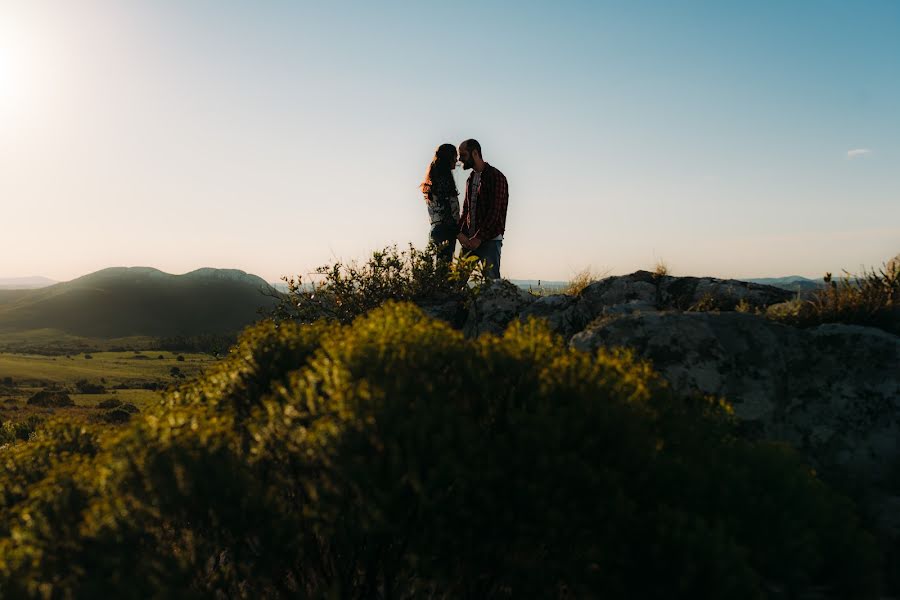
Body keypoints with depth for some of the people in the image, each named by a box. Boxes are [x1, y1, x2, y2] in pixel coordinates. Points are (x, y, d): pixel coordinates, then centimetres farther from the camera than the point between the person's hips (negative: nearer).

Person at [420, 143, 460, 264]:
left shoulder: (433, 177, 19)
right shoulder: (444, 177, -10)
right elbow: (445, 207, -17)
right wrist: (457, 231, -14)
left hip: (436, 228, 10)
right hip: (446, 229, -10)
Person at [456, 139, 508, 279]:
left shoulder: (496, 177, -5)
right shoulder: (470, 179, 19)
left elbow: (495, 211, -13)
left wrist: (479, 238, -17)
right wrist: (460, 233, 0)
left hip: (490, 239, -7)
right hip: (470, 239, 7)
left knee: (491, 278, -9)